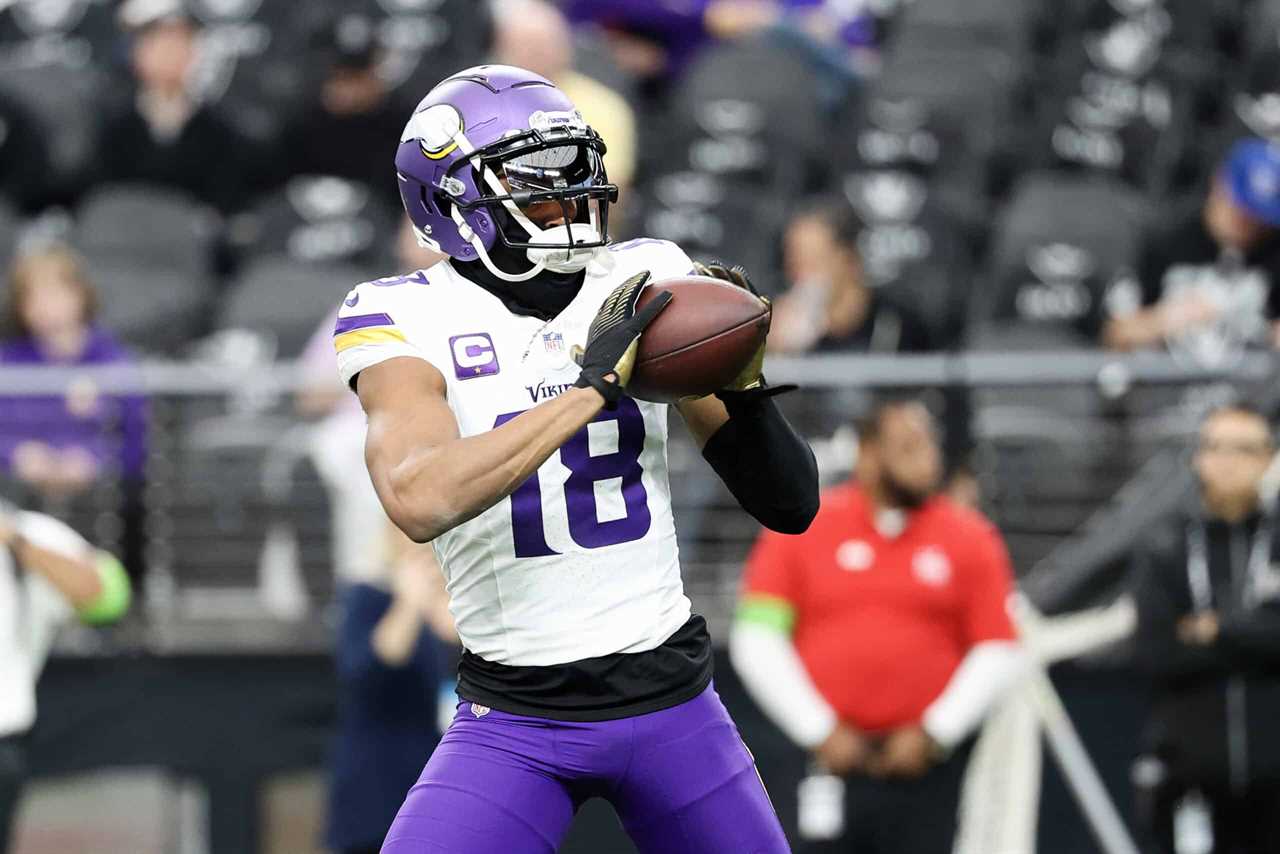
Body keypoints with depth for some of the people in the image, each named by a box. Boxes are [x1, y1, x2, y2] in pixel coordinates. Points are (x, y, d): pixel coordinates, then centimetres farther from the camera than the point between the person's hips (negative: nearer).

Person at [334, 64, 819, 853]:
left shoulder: (644, 286, 3)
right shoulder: (412, 321, -6)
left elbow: (791, 506, 6)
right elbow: (418, 501, -28)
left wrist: (742, 383, -13)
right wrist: (591, 387, -26)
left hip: (674, 700, 3)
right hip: (516, 722, -3)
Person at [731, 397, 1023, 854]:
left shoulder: (969, 538, 4)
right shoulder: (801, 530, 3)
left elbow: (997, 653, 5)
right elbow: (756, 642, 1)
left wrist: (934, 733, -5)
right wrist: (819, 731, -6)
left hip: (925, 762, 0)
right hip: (834, 760, 0)